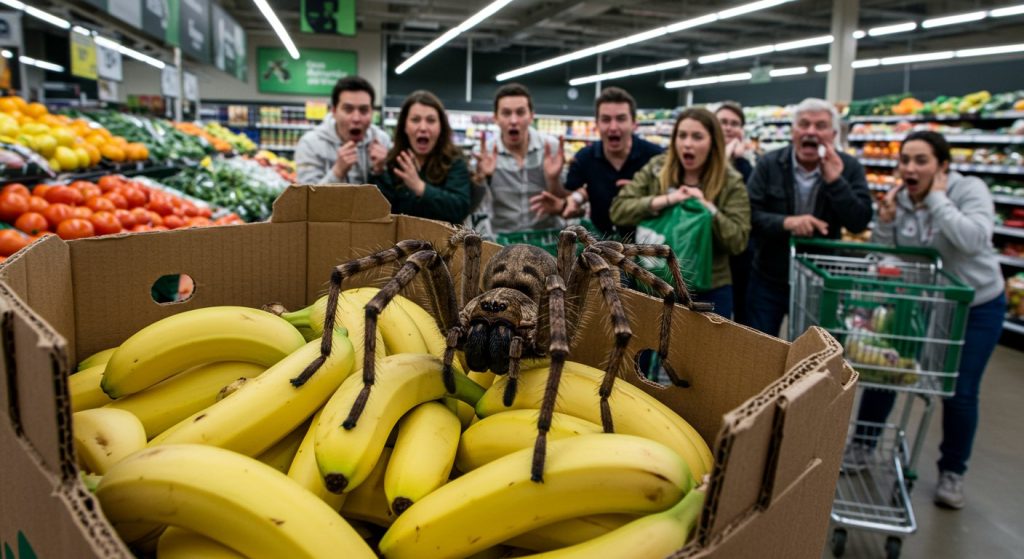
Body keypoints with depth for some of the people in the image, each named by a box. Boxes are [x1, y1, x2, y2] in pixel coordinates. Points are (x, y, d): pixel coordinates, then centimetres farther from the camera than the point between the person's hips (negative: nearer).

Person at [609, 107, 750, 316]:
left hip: (709, 291, -1)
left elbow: (738, 240, -10)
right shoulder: (655, 169, -1)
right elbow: (618, 210, -9)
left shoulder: (731, 183, -4)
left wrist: (707, 207, -22)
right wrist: (665, 200, -21)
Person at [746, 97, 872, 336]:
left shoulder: (849, 168, -5)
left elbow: (859, 222, -13)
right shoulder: (769, 164, -7)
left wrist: (834, 179, -23)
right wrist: (786, 222, -31)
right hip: (767, 280, -1)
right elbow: (748, 215, -14)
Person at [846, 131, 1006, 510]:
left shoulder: (970, 190, -17)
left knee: (960, 393, 1)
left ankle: (952, 472, 23)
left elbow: (973, 241, -34)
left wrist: (936, 198, -28)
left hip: (975, 307, -3)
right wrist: (885, 222, -20)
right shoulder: (897, 199, -7)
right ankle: (862, 447, 23)